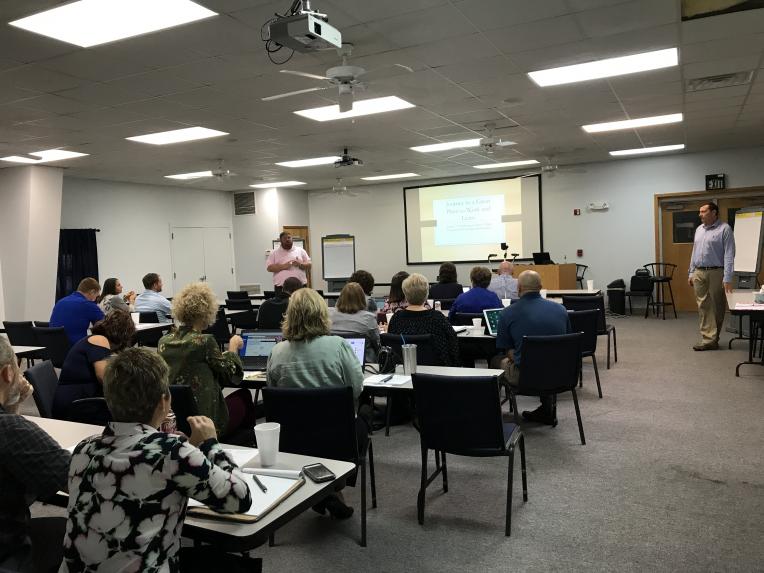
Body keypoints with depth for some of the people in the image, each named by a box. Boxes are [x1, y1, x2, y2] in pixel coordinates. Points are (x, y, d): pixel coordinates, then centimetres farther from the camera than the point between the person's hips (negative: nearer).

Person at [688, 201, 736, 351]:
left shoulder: (724, 229, -7)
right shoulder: (699, 230, 14)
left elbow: (729, 255, -13)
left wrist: (727, 278, -19)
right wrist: (691, 273, 14)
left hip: (716, 273, -6)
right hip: (699, 273, 6)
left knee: (717, 307, 4)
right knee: (704, 307, 1)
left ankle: (712, 338, 14)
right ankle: (709, 339, 2)